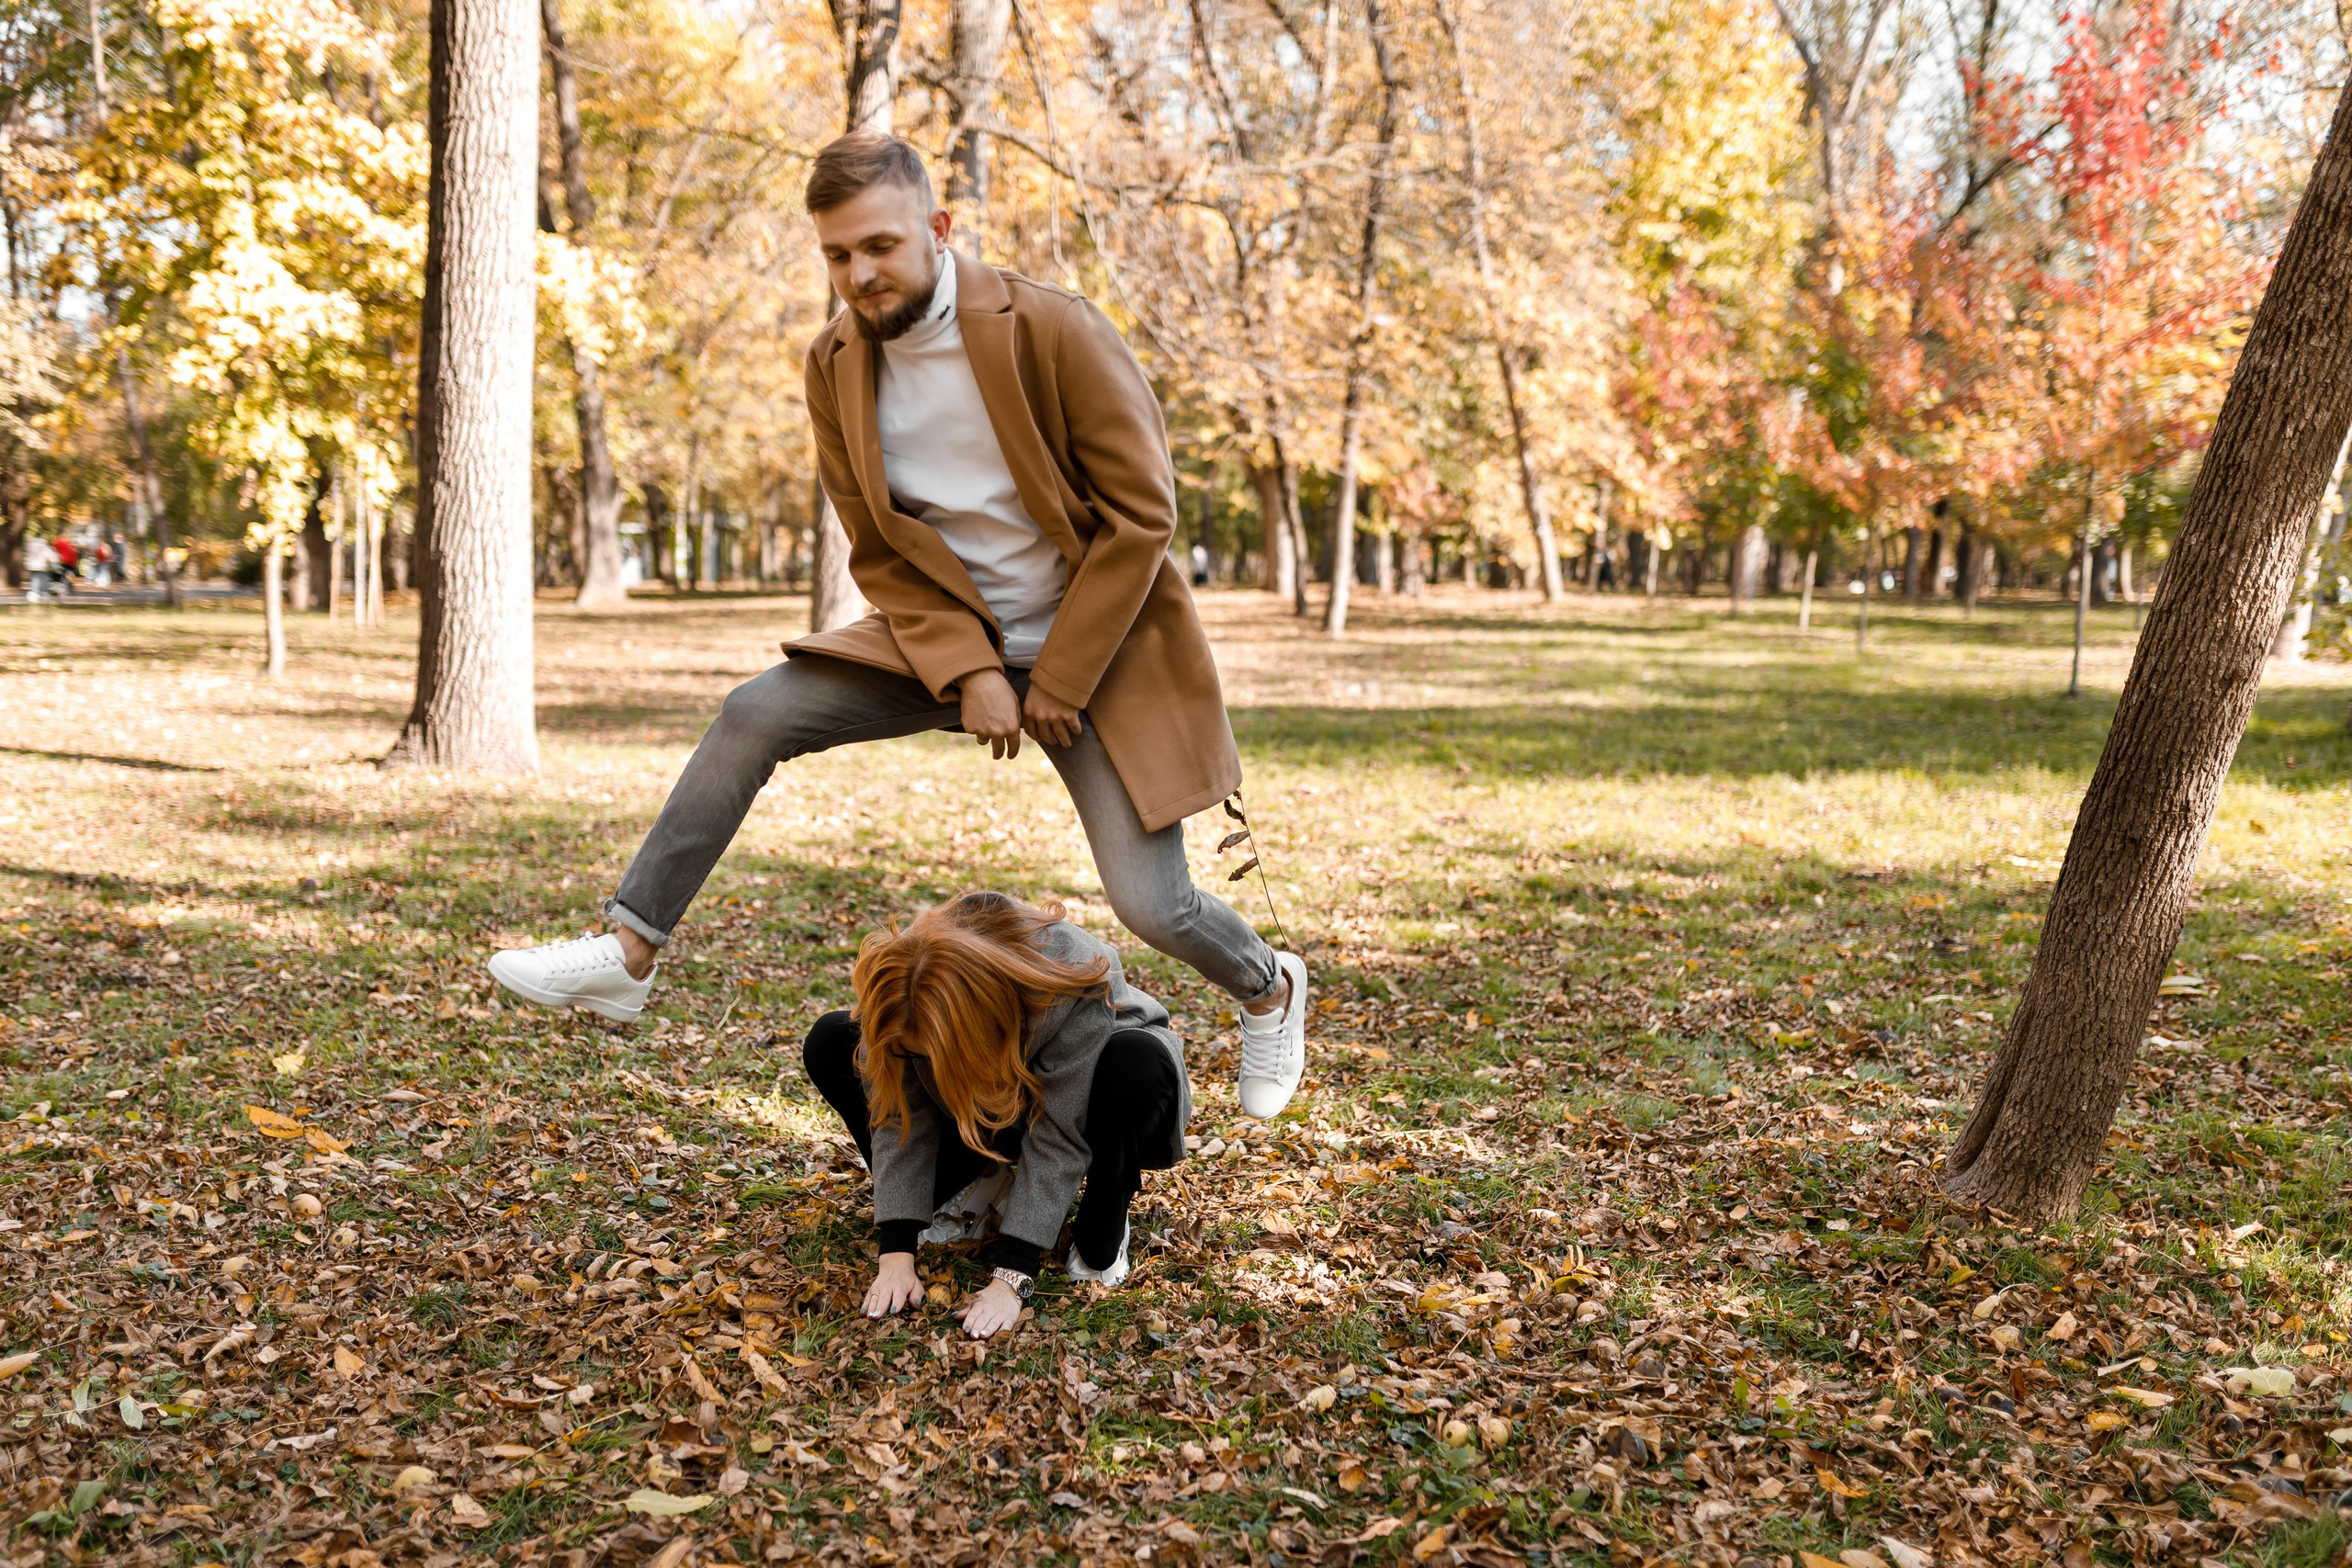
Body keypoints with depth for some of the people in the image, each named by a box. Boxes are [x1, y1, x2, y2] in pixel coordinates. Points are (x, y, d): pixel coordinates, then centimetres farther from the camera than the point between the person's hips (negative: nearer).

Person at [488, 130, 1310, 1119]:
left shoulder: (1050, 331, -19)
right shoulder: (835, 366, -3)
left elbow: (1141, 511, -16)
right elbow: (882, 554, 2)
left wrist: (1057, 682, -15)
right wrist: (969, 672, -14)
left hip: (1097, 643, -4)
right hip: (948, 636, 5)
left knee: (1151, 906, -8)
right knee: (754, 715, -13)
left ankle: (1268, 989, 26)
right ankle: (627, 955, -3)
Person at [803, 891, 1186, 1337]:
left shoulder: (1073, 986, -41)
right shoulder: (898, 990, -29)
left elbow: (1057, 1140, -37)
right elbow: (898, 1117, -24)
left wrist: (1009, 1280, -39)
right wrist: (896, 1255, -31)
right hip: (985, 1108, 4)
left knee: (1137, 1063, -41)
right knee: (831, 1043, -14)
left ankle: (1101, 1235, -14)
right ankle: (975, 1189, -5)